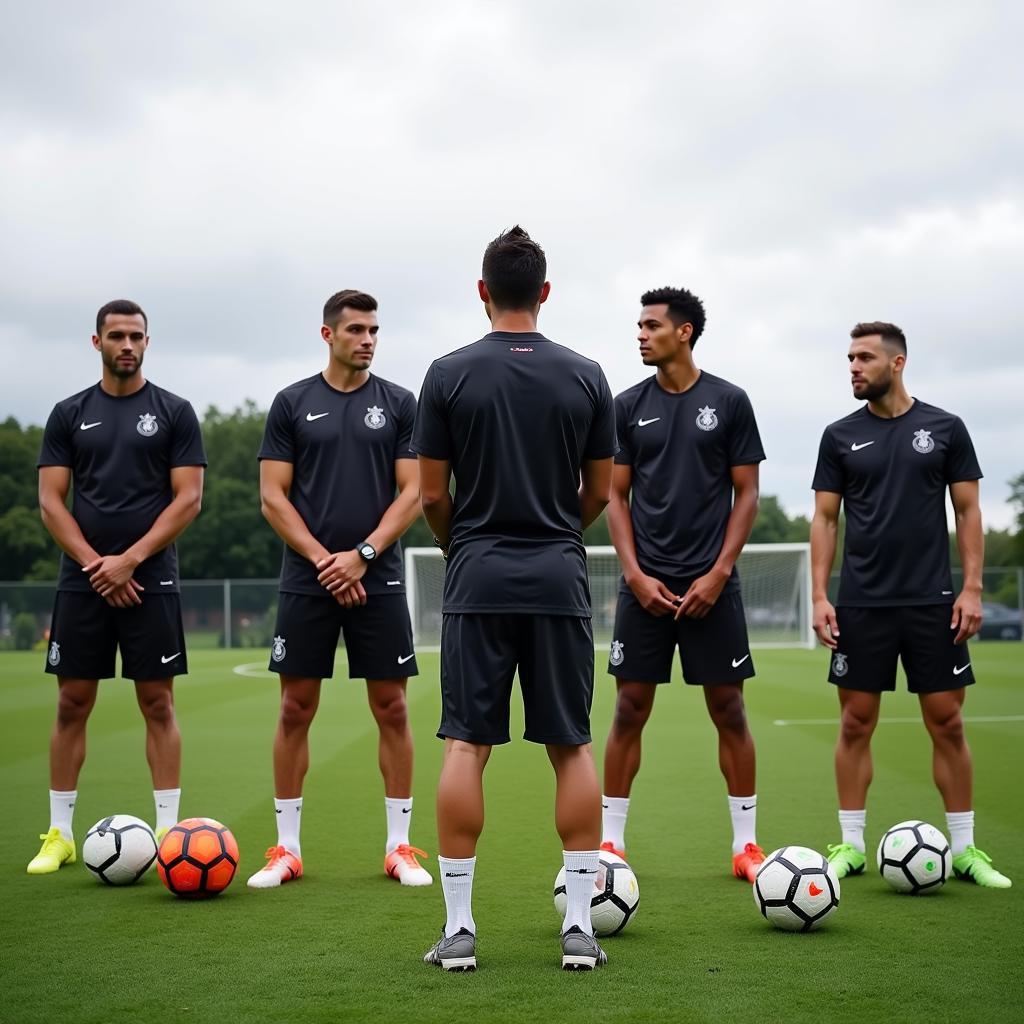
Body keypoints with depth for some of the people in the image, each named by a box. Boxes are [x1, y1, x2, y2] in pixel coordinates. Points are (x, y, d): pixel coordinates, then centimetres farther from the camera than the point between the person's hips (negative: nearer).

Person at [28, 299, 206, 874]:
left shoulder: (174, 412, 3)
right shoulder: (70, 415, 9)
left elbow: (189, 499, -3)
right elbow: (51, 501, 4)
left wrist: (129, 560, -12)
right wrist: (95, 565, -9)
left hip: (151, 580, -2)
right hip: (83, 582, 2)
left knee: (158, 703, 0)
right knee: (72, 703, 4)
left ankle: (169, 832, 4)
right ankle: (60, 834, 12)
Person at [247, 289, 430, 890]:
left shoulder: (398, 404, 5)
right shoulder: (293, 403, 5)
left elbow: (413, 493, 0)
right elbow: (273, 497, 2)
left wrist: (362, 554, -12)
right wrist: (323, 559, -9)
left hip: (378, 580, 0)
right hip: (307, 582, 0)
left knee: (392, 708, 1)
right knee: (296, 709, 2)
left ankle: (400, 846, 10)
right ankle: (287, 848, 11)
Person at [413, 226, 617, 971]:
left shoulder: (450, 374, -2)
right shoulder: (586, 377, 2)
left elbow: (432, 495, 0)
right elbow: (600, 490, 7)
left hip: (479, 580, -1)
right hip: (559, 578, 1)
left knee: (466, 746, 2)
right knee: (572, 747, 6)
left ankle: (459, 926, 2)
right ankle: (580, 923, 5)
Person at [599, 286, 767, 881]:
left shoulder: (728, 402, 1)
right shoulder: (629, 406, 6)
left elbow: (746, 494, 2)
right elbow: (616, 496, 7)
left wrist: (718, 574, -8)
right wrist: (636, 574, -4)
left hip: (711, 584, -1)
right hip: (645, 583, 1)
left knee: (729, 710, 2)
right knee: (631, 710, 2)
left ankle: (746, 843, 12)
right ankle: (612, 841, 10)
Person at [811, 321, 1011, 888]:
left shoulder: (944, 428, 3)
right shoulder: (840, 436, 4)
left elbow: (967, 511, 4)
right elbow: (825, 519, 6)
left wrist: (972, 588, -5)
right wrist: (819, 596, -2)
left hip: (932, 601, -1)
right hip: (862, 603, 1)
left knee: (947, 722, 2)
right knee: (856, 723, 3)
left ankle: (964, 847, 10)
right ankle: (851, 845, 12)